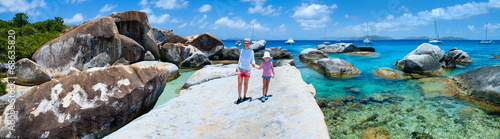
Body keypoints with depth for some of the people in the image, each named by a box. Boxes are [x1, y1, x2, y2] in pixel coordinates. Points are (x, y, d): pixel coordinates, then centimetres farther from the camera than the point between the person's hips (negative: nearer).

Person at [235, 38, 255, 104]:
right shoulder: (242, 50, 1)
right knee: (239, 84, -2)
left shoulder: (251, 51, -7)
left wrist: (253, 63, -22)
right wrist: (238, 67, 17)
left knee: (245, 84, 9)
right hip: (240, 69, 2)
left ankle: (244, 97, 24)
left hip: (247, 70, -2)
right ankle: (239, 98, 5)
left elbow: (252, 59, 1)